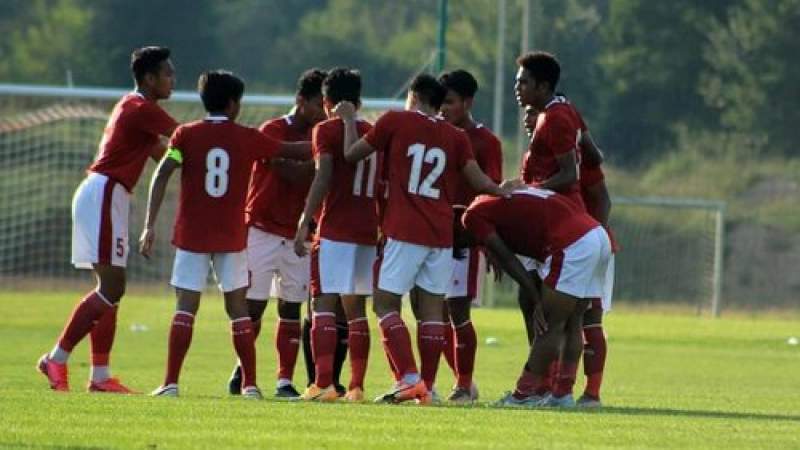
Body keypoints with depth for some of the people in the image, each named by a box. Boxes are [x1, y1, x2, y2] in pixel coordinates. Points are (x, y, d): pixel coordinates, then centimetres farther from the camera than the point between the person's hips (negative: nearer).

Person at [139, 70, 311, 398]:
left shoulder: (186, 135, 0)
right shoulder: (248, 139, 2)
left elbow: (161, 176, -9)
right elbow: (295, 151, 12)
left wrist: (150, 225, -10)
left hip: (191, 235, 0)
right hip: (232, 236, 0)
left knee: (186, 307, 0)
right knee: (238, 307, 9)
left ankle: (171, 383, -8)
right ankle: (249, 384, 7)